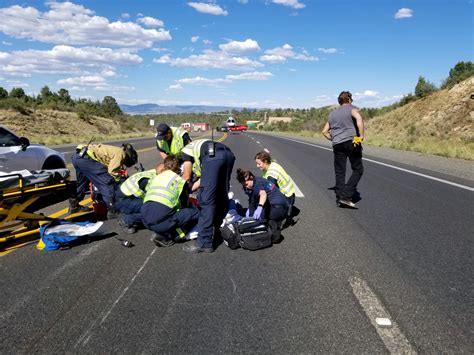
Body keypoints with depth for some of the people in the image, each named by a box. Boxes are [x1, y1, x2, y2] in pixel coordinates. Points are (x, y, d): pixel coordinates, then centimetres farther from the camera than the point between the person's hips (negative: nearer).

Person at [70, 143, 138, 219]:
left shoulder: (114, 150, 27)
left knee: (82, 182, 30)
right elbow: (112, 171, -8)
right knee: (107, 183, -7)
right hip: (86, 158, -11)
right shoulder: (120, 153, 0)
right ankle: (113, 211, -6)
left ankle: (74, 206, 45)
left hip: (77, 156, 11)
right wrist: (119, 179, 8)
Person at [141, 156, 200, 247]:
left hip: (145, 221, 7)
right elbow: (185, 205, 12)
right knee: (195, 212, 6)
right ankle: (164, 236, -1)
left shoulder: (154, 178, 21)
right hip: (161, 222, -7)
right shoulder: (180, 181, 6)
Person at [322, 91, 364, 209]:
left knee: (339, 172, 10)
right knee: (358, 170, 2)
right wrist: (361, 136, -16)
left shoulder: (332, 113, 22)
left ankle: (339, 199, 10)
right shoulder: (352, 108, 4)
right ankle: (346, 196, -7)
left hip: (337, 145, 5)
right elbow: (359, 118, -18)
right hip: (351, 142, -5)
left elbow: (324, 131, 20)